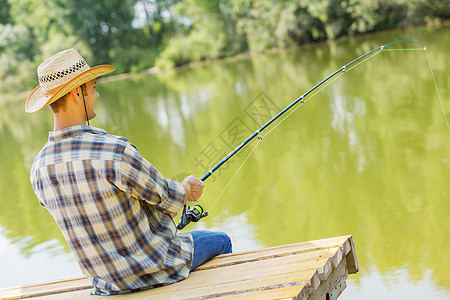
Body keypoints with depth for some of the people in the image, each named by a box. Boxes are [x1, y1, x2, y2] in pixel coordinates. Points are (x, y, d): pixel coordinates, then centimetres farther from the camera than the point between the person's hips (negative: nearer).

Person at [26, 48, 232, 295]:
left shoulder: (38, 170, -7)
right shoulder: (115, 152, -31)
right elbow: (166, 196, -16)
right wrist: (186, 189, 10)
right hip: (154, 270, -7)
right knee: (220, 242, 23)